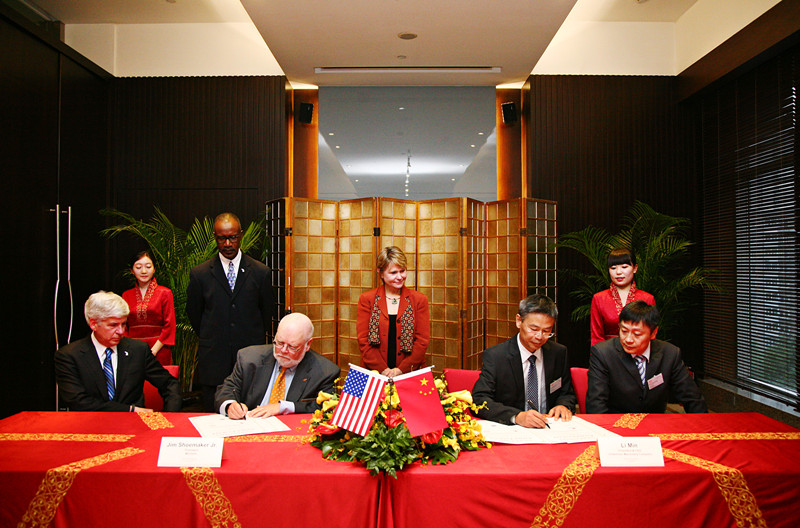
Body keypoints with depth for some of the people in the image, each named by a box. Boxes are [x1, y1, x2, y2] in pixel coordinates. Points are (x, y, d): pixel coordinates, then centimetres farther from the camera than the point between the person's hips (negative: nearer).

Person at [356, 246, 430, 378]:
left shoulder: (419, 300, 9)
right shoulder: (367, 299, 9)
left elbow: (422, 340, 4)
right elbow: (363, 340, 4)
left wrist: (401, 369, -6)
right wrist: (383, 369, -8)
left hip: (409, 373, 0)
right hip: (375, 374, 0)